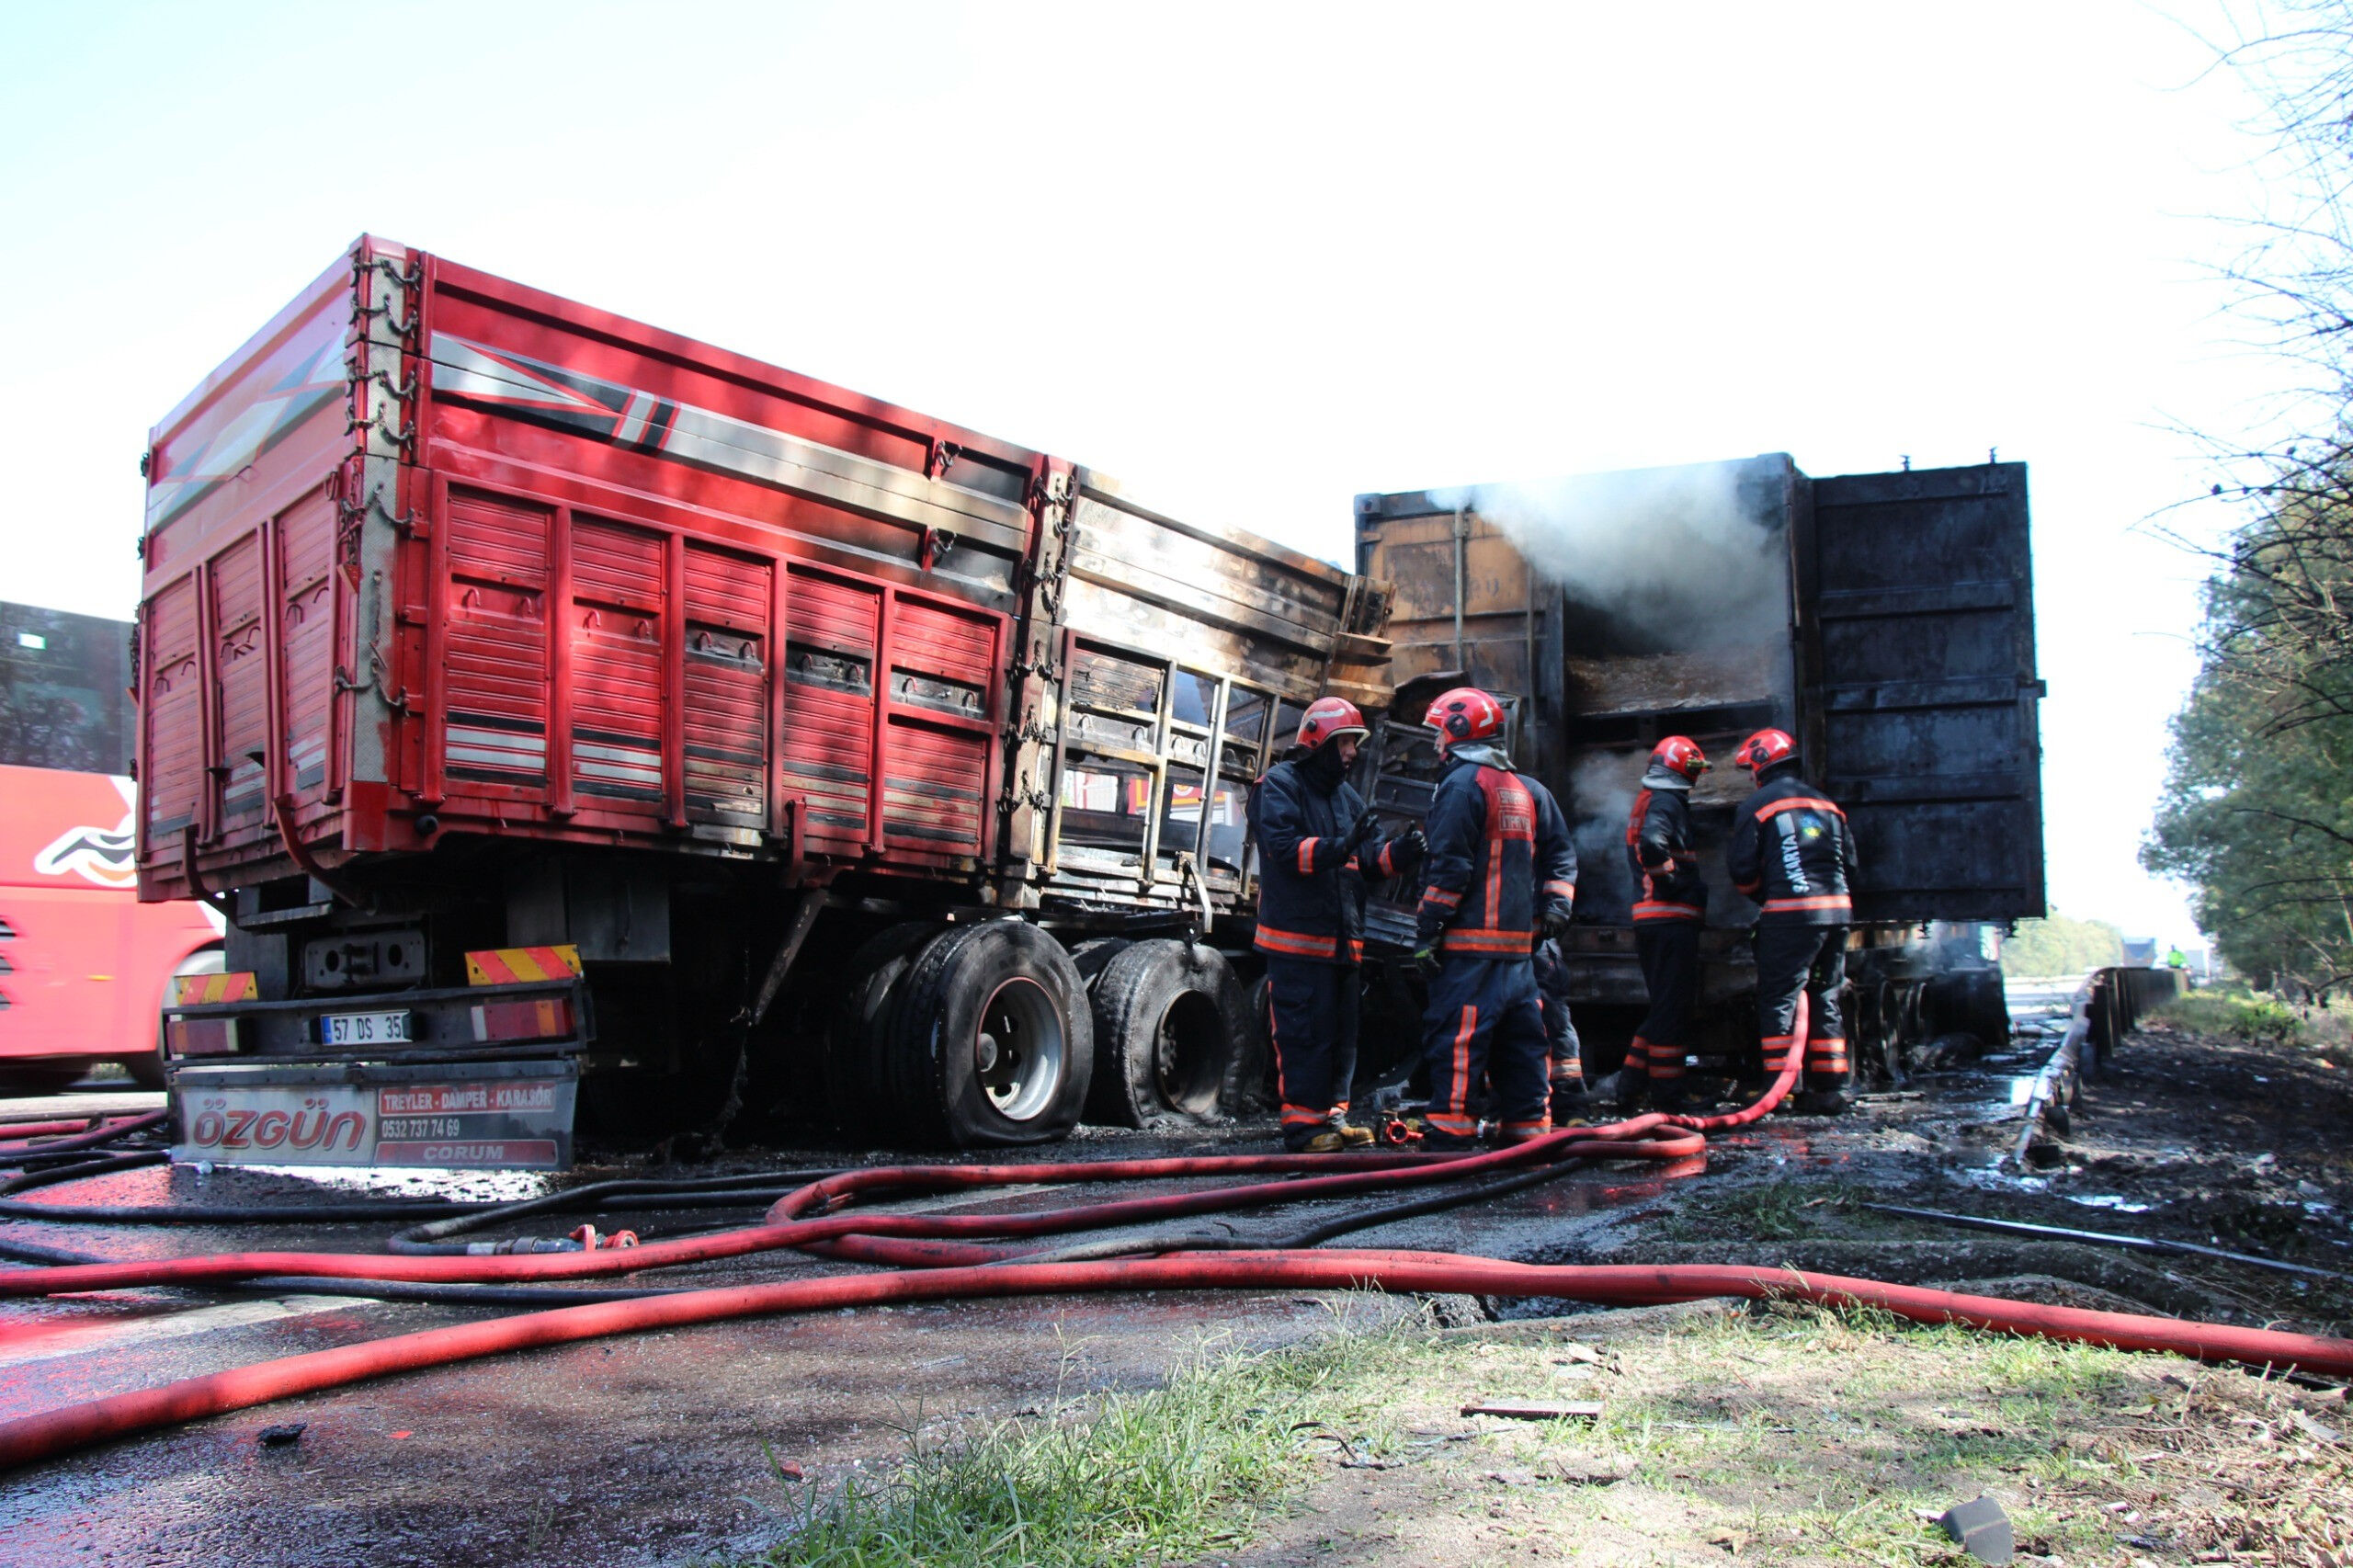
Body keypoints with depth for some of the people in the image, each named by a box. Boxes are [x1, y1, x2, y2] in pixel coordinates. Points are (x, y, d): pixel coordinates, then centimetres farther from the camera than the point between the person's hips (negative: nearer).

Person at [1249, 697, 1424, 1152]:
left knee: (1341, 1033, 12)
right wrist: (1341, 847, -31)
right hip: (1297, 938, -8)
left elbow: (1372, 858, 12)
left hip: (1342, 938, 8)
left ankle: (1332, 1115, 22)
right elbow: (1284, 848, -19)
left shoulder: (1347, 797, 20)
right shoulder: (1279, 785, -4)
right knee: (1305, 1033, -8)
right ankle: (1302, 1124, -2)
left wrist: (1401, 852, -10)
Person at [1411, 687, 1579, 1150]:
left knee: (1456, 1036, -7)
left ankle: (1451, 1129, -8)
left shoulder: (1461, 785, -8)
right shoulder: (1527, 789, 17)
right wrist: (1554, 908, 14)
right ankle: (1528, 1125, 17)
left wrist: (1427, 930, -13)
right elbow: (1562, 854, 17)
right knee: (1519, 1037, 12)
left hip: (1469, 942, -8)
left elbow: (1450, 866, -15)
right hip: (1519, 940, 8)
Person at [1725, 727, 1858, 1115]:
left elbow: (1742, 868, -4)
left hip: (1789, 912, -6)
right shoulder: (1827, 805, 17)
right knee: (1825, 1000, 12)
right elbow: (1850, 863, 16)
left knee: (1778, 999, 0)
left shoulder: (1757, 805, 0)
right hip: (1836, 909, 6)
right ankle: (1830, 1089, 12)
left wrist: (1761, 897, 13)